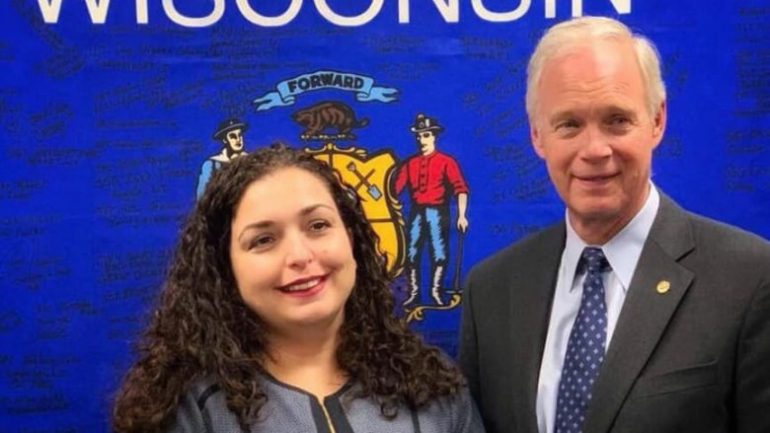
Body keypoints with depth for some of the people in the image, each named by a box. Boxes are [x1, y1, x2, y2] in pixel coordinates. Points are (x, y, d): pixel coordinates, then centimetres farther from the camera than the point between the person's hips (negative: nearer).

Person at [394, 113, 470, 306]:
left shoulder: (446, 161, -3)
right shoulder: (410, 163, 9)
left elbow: (460, 188, -11)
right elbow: (396, 187, 2)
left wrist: (461, 215, -21)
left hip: (437, 212, -3)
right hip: (416, 212, 3)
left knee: (439, 252, 0)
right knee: (411, 252, 6)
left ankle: (435, 291, 15)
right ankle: (413, 291, 19)